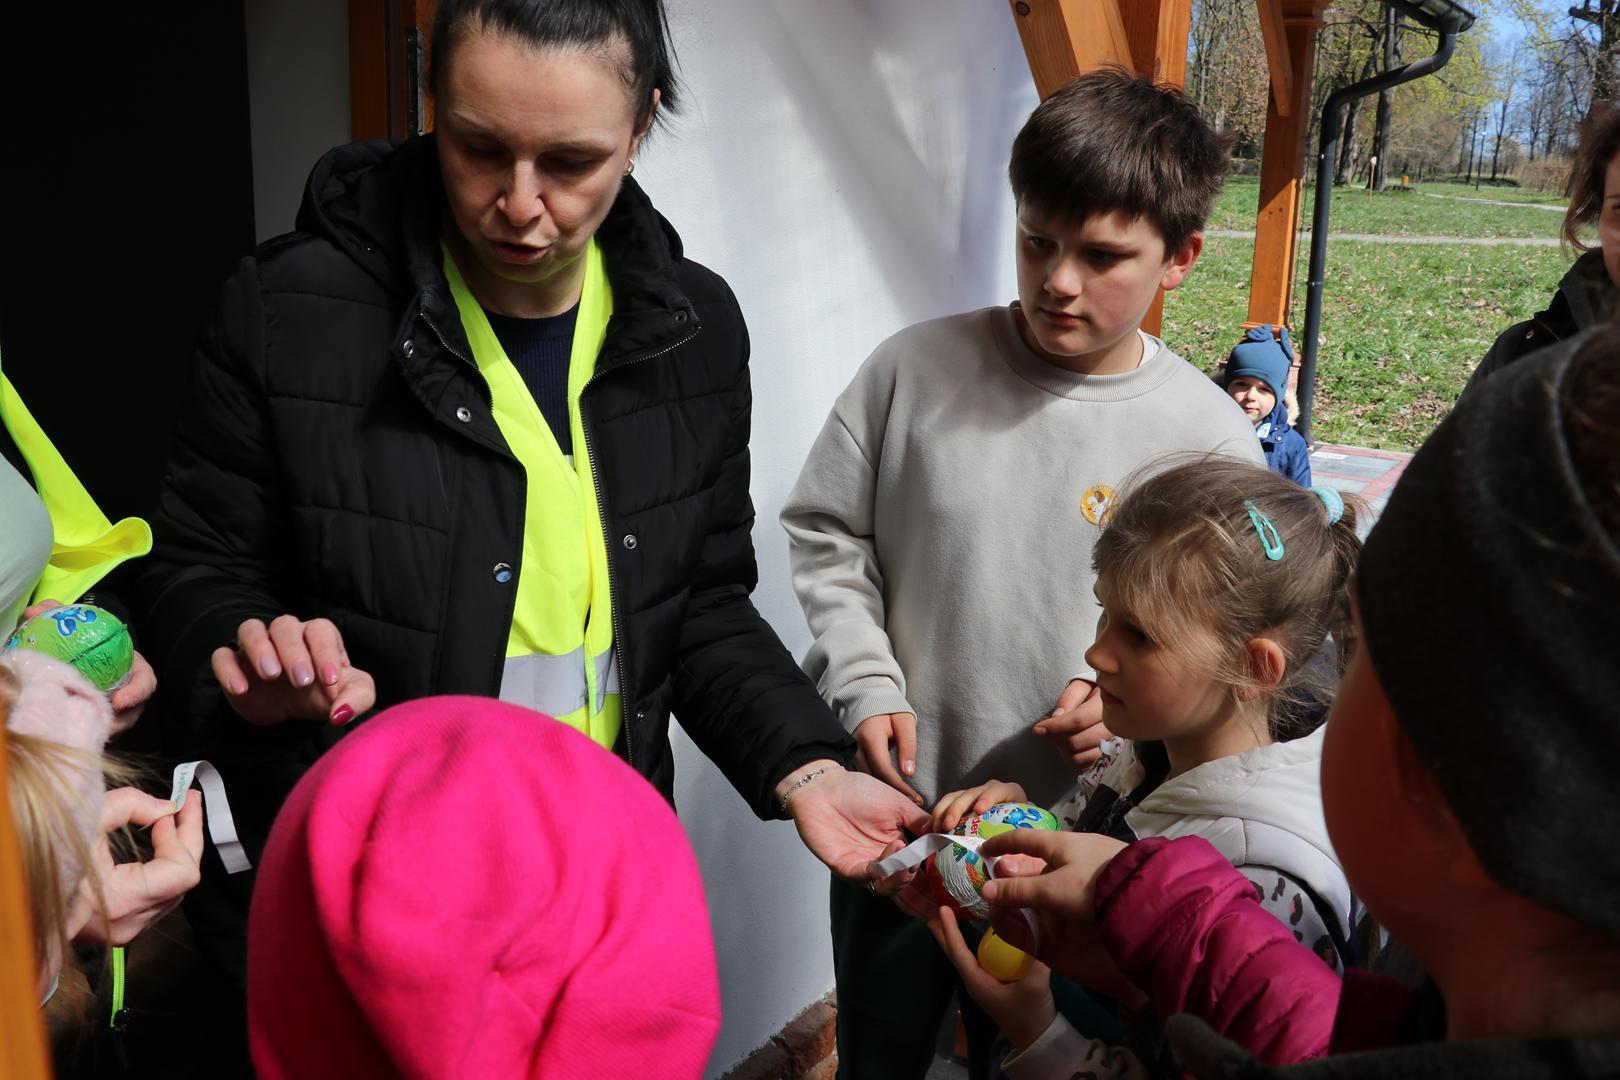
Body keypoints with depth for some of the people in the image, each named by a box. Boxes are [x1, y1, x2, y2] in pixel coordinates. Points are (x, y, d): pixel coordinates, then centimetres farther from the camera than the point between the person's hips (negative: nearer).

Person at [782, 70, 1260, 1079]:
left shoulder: (1211, 438, -9)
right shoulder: (917, 368, -9)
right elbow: (827, 535, 0)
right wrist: (868, 685, -9)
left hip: (1066, 841, 0)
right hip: (893, 807, 1)